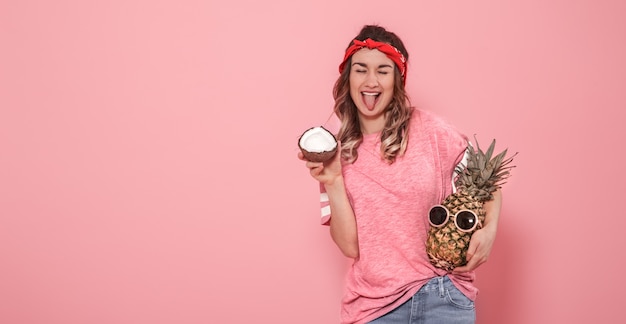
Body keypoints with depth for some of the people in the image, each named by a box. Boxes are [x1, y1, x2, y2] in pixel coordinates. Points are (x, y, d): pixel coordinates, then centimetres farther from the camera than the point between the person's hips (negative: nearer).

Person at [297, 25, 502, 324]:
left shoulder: (430, 130, -5)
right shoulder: (336, 151, 0)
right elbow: (350, 247, -5)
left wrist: (489, 229, -9)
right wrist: (332, 182, -16)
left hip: (444, 294, -1)